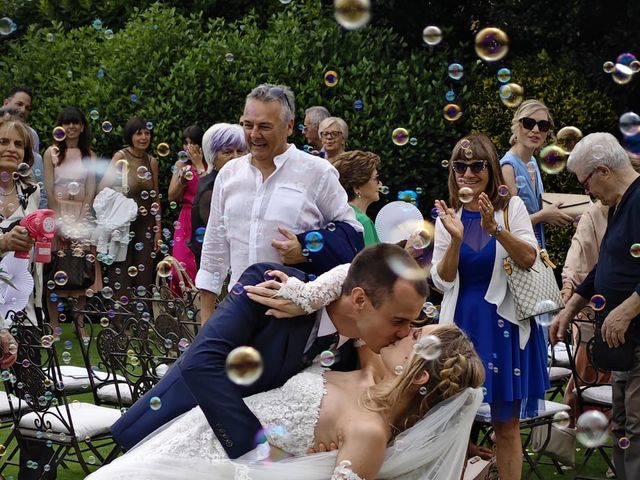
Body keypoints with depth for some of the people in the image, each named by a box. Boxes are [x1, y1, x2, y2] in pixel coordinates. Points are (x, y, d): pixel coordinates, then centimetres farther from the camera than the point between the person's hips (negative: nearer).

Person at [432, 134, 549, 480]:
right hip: (462, 324, 2)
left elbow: (528, 259, -12)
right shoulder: (448, 216, 4)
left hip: (504, 324, -2)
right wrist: (455, 239, -19)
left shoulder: (512, 207, 1)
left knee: (506, 424, 4)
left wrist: (495, 229, -26)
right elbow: (442, 281, -3)